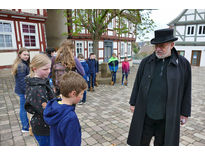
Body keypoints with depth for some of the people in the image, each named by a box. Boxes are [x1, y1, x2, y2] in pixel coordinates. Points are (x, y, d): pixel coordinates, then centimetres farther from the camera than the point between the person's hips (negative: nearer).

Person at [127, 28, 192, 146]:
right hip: (145, 112, 1)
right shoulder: (146, 62, -2)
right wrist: (133, 103, 5)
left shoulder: (183, 64, -5)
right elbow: (137, 83, 3)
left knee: (162, 142, 19)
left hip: (167, 115, 0)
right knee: (141, 141, 12)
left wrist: (185, 113, 2)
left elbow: (186, 90, 0)